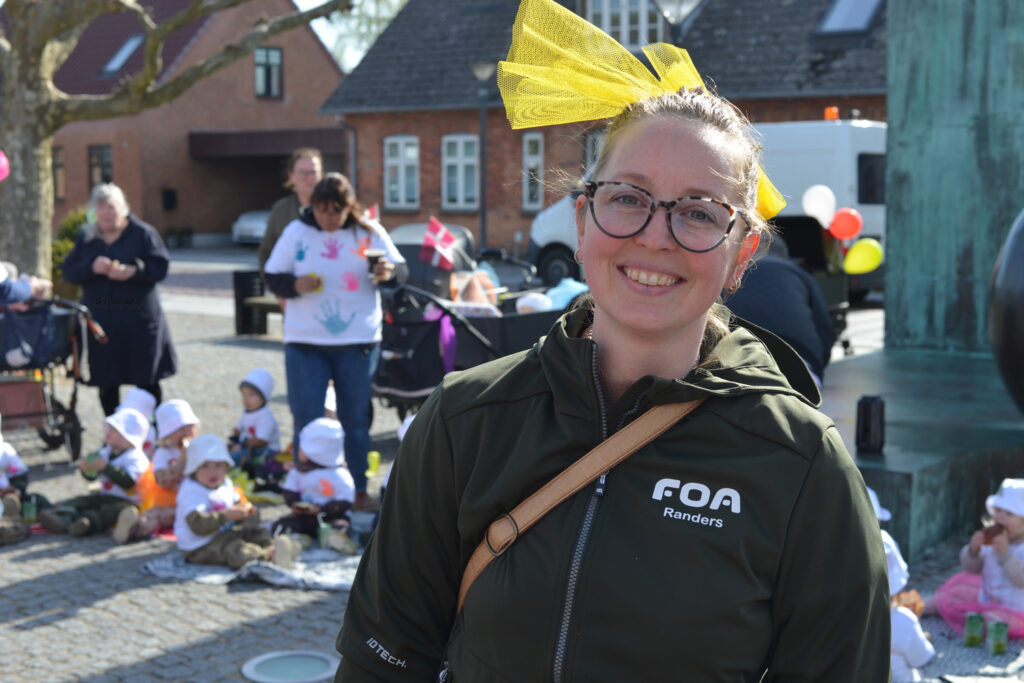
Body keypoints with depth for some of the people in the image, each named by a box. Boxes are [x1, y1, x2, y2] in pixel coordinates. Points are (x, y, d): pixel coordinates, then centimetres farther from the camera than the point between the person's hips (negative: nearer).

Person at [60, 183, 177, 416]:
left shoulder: (142, 233, 2)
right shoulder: (87, 237, 11)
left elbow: (160, 267, -6)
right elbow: (68, 271, 4)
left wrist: (134, 271, -22)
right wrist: (91, 267, -15)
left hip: (138, 319, -3)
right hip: (100, 321, 3)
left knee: (147, 381, 0)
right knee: (106, 383, 7)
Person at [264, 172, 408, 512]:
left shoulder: (370, 232, -1)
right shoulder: (296, 231, -1)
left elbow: (401, 271, 0)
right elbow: (272, 277, 2)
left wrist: (388, 272, -23)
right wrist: (296, 284, -19)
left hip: (359, 340, 0)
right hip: (305, 341, 0)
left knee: (356, 418, 10)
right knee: (306, 418, 1)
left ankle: (360, 490, 21)